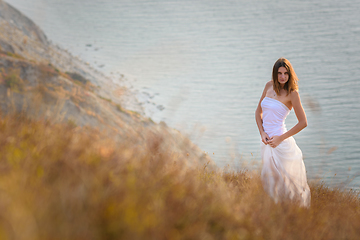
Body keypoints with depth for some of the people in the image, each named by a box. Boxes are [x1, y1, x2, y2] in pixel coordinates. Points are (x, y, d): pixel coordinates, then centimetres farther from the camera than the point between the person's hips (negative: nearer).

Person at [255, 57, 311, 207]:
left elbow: (303, 123, -10)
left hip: (280, 143, -6)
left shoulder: (292, 93, -10)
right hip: (267, 141, 6)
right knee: (268, 179, 14)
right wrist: (262, 132, -1)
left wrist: (280, 138, -12)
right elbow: (259, 111, 14)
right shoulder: (269, 86, 6)